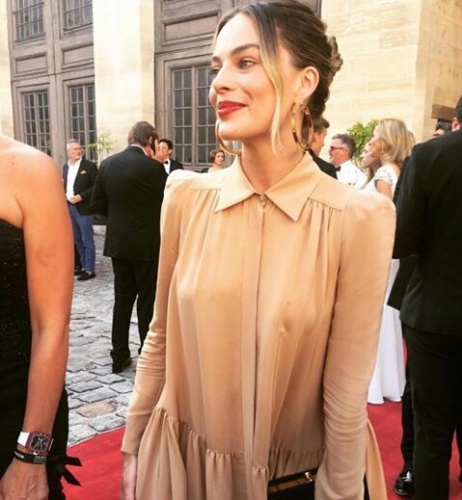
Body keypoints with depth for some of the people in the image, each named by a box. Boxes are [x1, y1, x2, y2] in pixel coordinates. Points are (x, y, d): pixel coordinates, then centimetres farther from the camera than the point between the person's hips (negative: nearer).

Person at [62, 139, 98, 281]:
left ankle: (89, 270, 5)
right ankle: (84, 266, 26)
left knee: (87, 240, -2)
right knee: (77, 240, 14)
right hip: (69, 207, 7)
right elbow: (65, 185, 18)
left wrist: (80, 196, -18)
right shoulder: (66, 166, 12)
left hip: (83, 208, -7)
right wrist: (64, 195, -2)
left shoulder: (89, 165, -7)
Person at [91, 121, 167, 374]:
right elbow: (168, 202, -4)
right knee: (148, 300, 6)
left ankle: (119, 356, 20)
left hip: (117, 243, 5)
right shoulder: (153, 167, -15)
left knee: (122, 298, 14)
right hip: (146, 244, -5)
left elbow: (98, 203, 5)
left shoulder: (108, 163, 2)